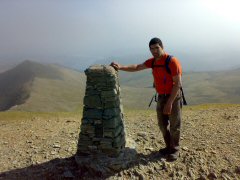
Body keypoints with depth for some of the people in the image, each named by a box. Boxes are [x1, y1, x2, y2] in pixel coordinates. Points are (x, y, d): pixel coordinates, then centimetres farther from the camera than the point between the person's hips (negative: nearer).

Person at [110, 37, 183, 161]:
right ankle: (169, 147, 33)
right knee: (163, 124, 14)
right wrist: (120, 67, -9)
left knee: (174, 125, 6)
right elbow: (137, 67, 5)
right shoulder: (152, 61, 2)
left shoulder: (172, 61, -20)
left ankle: (175, 150, 25)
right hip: (161, 97, 7)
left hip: (174, 97, -7)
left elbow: (177, 83, -21)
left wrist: (169, 103, -23)